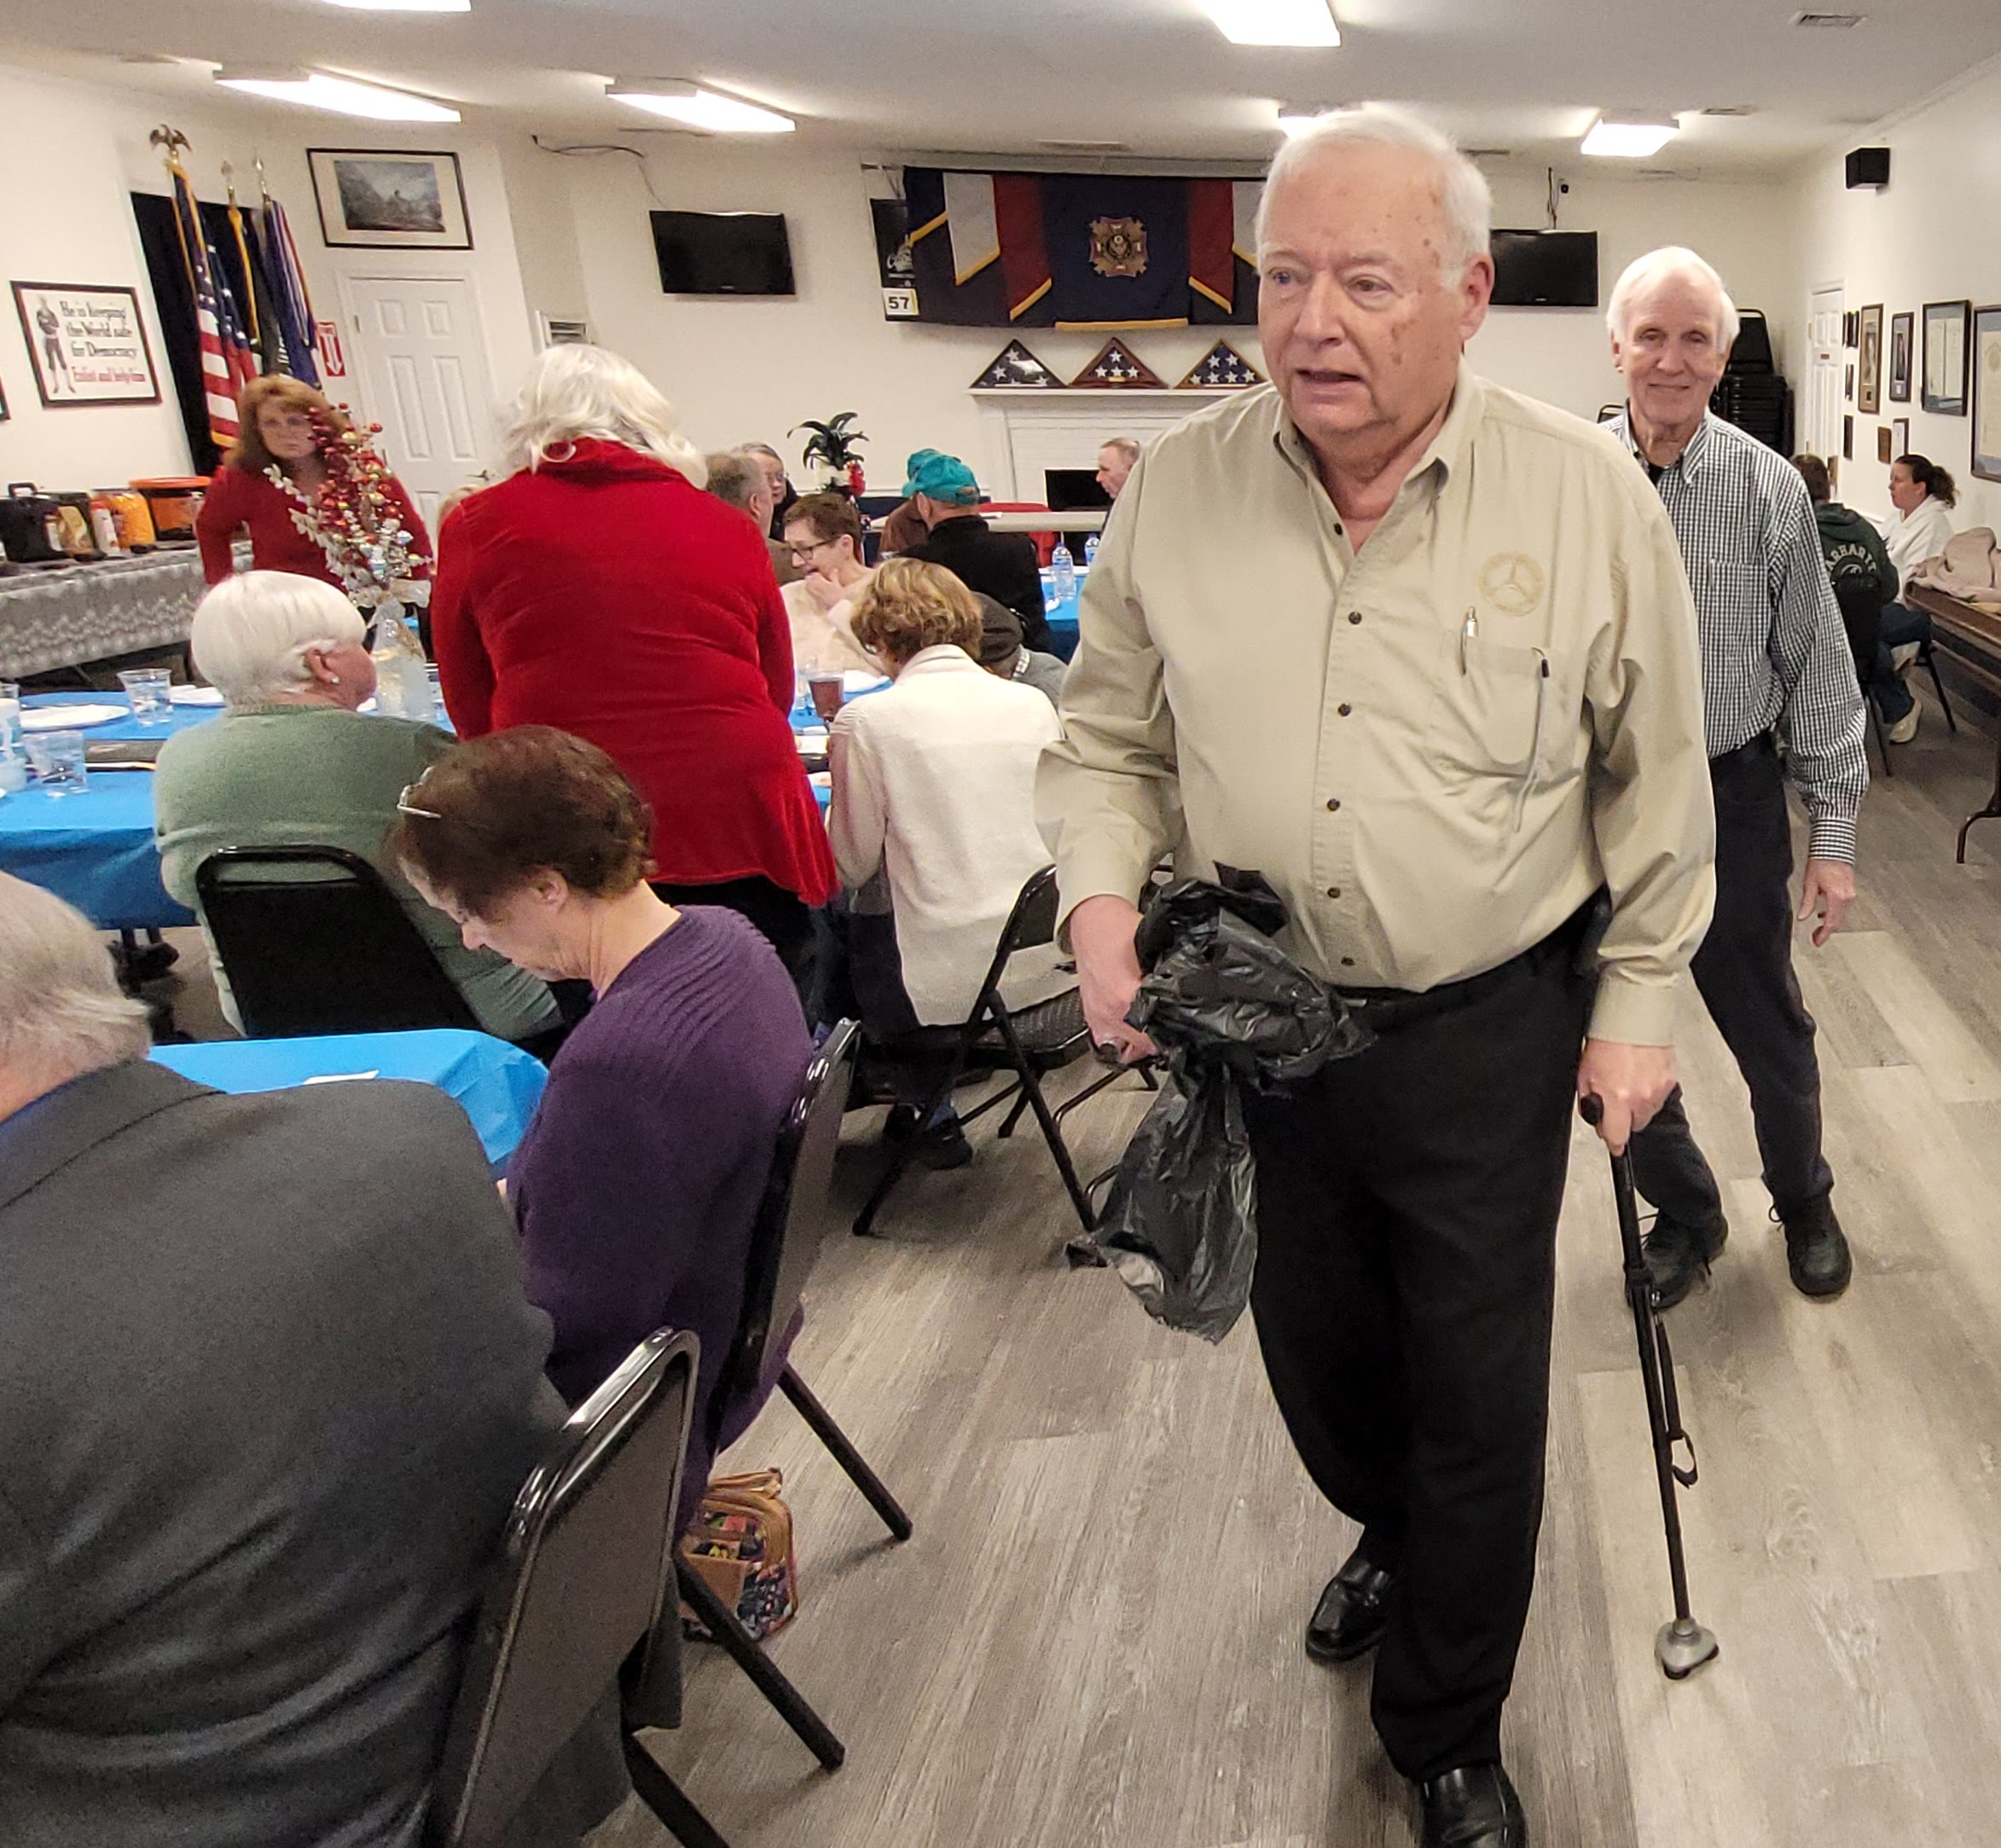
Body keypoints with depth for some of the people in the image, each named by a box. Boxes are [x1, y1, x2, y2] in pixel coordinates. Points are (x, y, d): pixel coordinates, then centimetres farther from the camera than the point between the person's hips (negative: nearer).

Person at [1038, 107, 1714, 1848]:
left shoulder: (1591, 499, -9)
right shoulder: (1176, 487, -4)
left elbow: (1655, 781, 0)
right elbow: (1107, 739, 4)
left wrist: (1635, 1004, 0)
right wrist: (1105, 901, -14)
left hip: (1485, 1033, -2)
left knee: (1477, 1394, 10)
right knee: (1317, 1347, 22)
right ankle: (1395, 1535, 57)